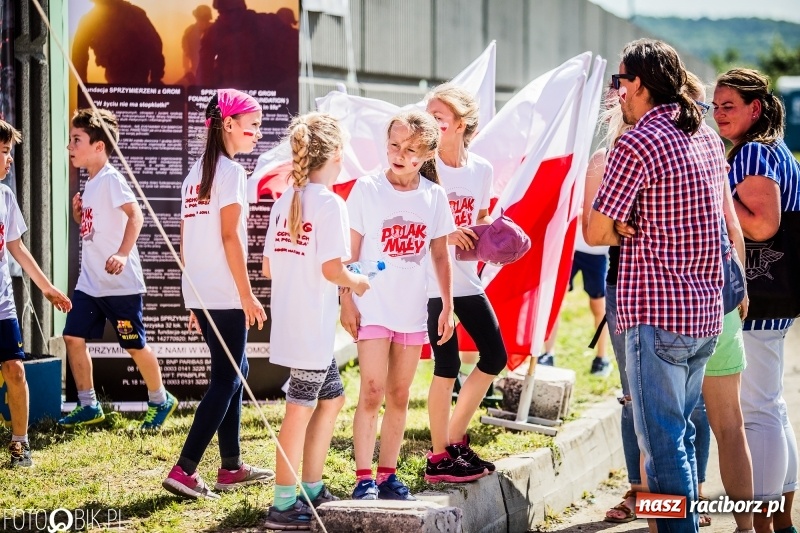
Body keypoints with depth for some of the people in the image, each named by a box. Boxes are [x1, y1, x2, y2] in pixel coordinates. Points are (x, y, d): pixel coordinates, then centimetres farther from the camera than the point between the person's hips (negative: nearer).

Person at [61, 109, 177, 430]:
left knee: (134, 345, 1)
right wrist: (78, 213, 3)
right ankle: (88, 405, 13)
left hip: (120, 283, -9)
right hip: (90, 282, 9)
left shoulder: (110, 179, -15)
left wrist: (123, 254, -39)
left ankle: (160, 401, 20)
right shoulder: (90, 183, 12)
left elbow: (135, 215, -28)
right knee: (73, 337, 4)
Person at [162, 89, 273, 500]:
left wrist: (196, 301, 18)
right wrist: (247, 296, -14)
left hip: (200, 293, 9)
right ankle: (184, 470, -12)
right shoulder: (231, 171, -10)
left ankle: (231, 467, 20)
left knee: (234, 372, 17)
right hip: (225, 296, -9)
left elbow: (185, 241, 15)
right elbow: (230, 236, -16)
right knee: (226, 380, -6)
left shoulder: (197, 172, 15)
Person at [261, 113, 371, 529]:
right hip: (313, 326, -8)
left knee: (331, 398, 20)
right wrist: (357, 282, -2)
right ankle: (283, 507, 3)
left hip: (290, 322, 8)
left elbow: (269, 267, 11)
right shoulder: (329, 203, -14)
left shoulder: (284, 203, 10)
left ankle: (312, 490, 24)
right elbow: (332, 268, -20)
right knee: (300, 411, -2)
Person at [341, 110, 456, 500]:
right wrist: (346, 301, -7)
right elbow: (350, 251, -4)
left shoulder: (434, 197, 2)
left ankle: (387, 474, 16)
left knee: (399, 396, 9)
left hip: (412, 311, 4)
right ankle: (364, 477, -3)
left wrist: (447, 305, 7)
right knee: (372, 392, -7)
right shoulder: (367, 189, -6)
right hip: (373, 308, -4)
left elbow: (440, 255, 10)